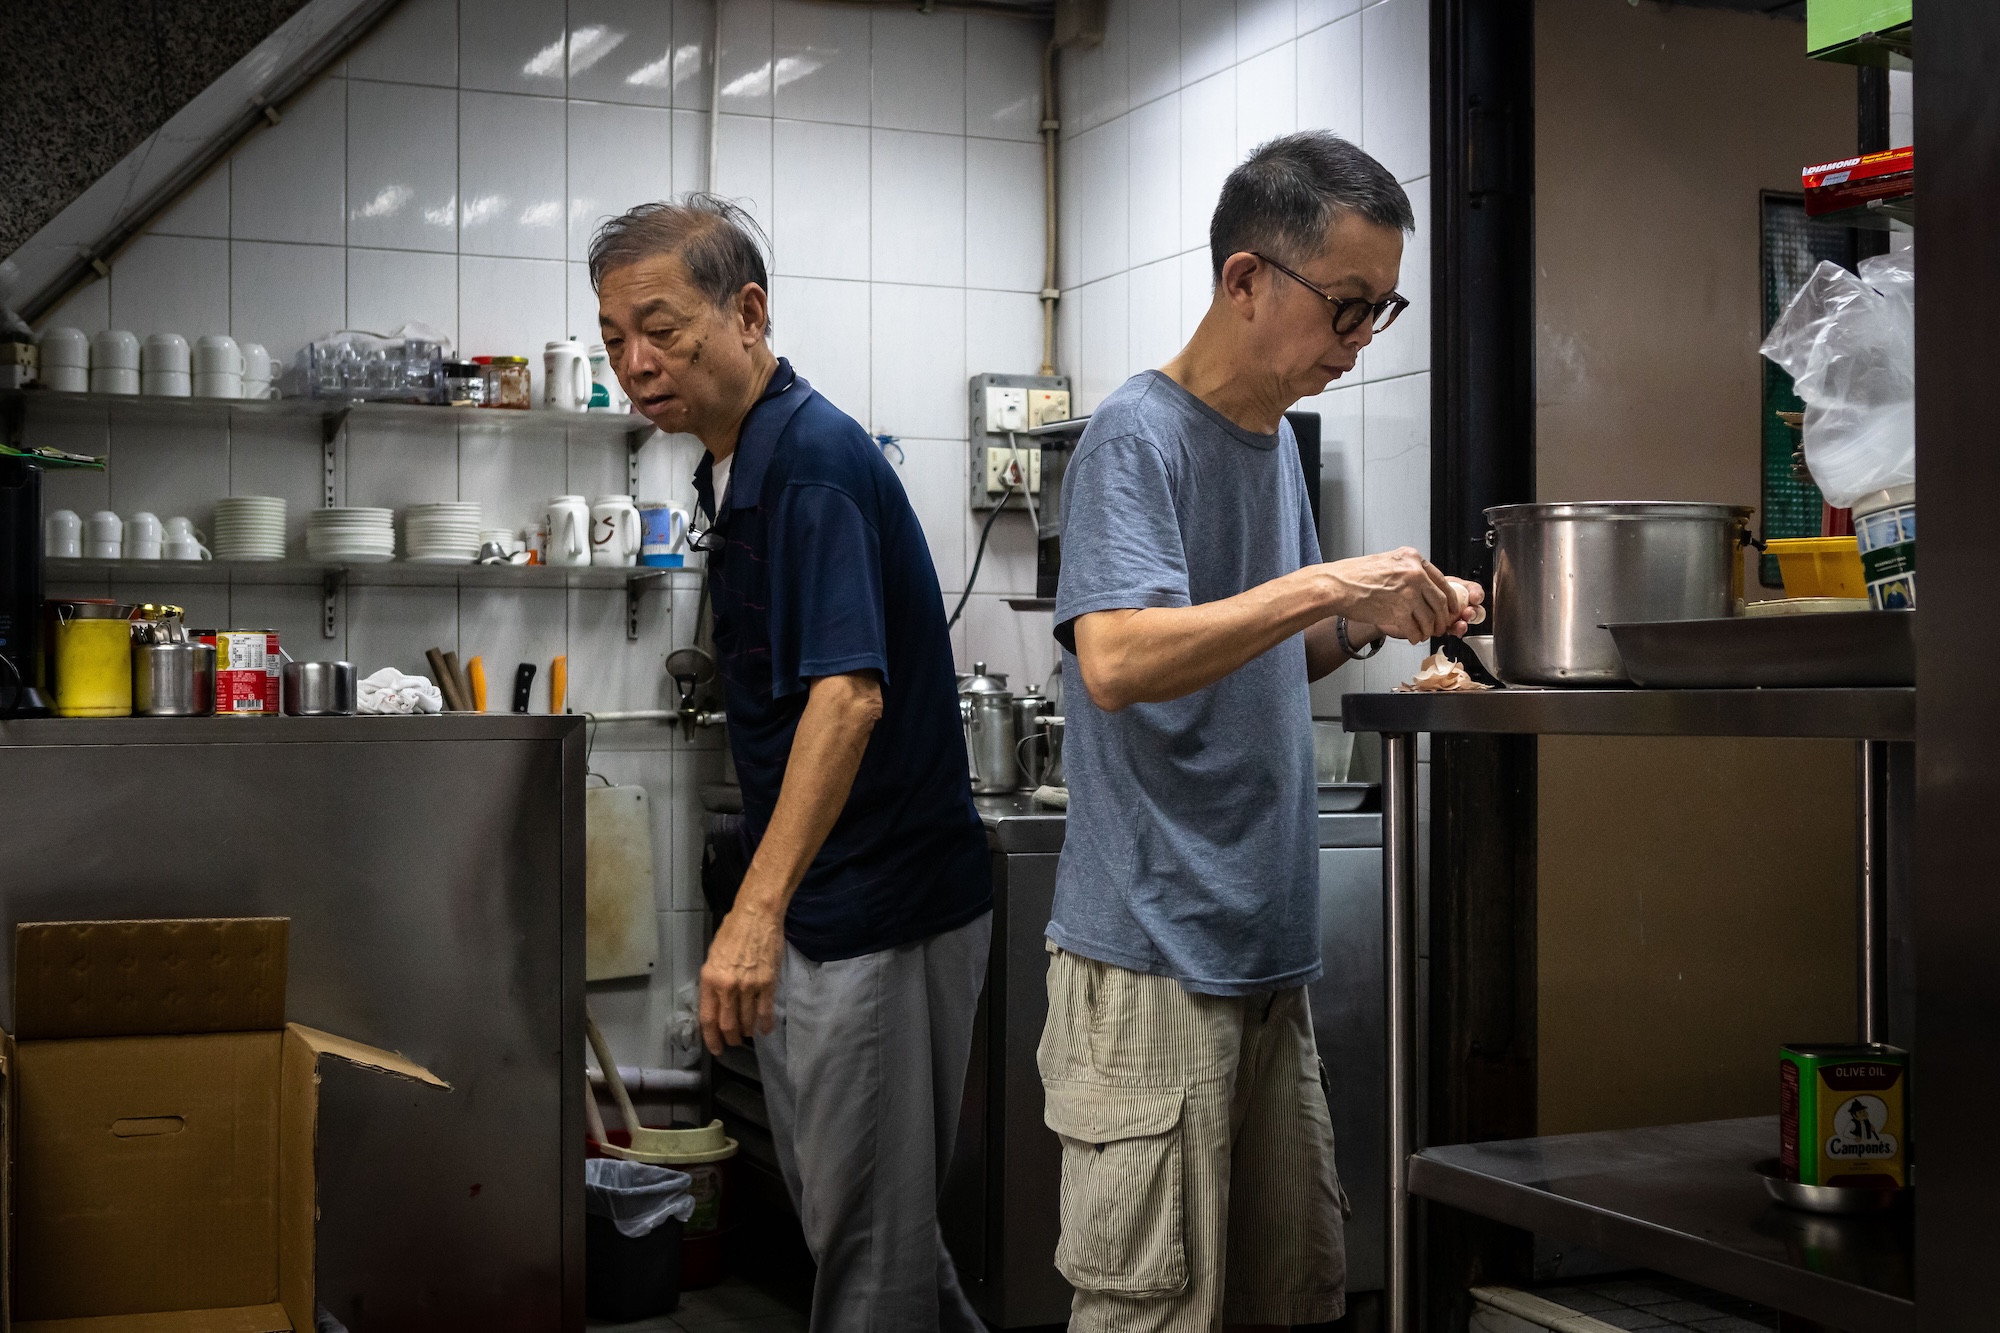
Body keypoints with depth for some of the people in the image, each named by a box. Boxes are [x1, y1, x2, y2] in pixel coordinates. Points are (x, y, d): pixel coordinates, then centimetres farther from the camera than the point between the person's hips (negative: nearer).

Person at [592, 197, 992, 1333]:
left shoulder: (814, 458, -19)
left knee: (866, 1219, -1)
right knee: (831, 1196, 18)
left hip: (883, 907, -10)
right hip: (816, 907, 10)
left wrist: (758, 909, -40)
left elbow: (849, 691, -32)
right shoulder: (736, 461, 12)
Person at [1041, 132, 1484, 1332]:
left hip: (1268, 947, 8)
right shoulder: (1137, 439, -10)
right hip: (1155, 956, -8)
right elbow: (1115, 661, -25)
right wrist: (1324, 586, -28)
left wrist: (1379, 616, 6)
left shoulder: (1276, 438, 15)